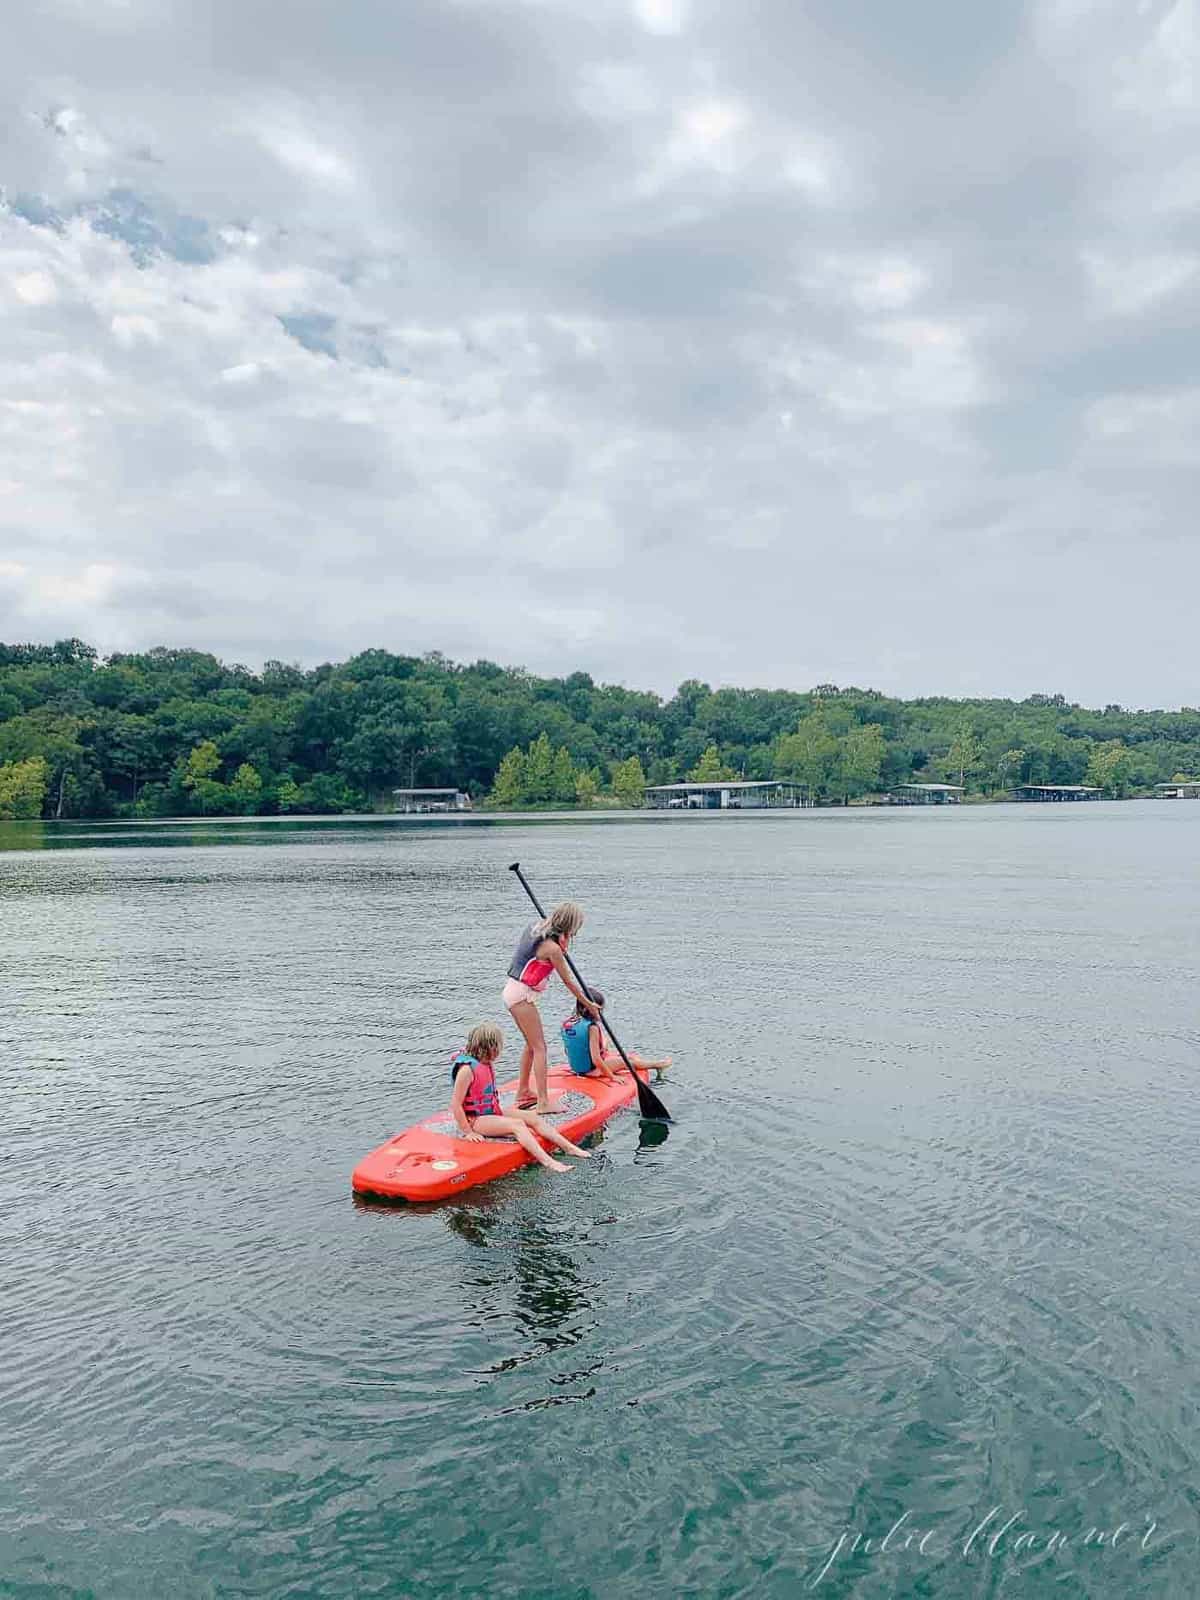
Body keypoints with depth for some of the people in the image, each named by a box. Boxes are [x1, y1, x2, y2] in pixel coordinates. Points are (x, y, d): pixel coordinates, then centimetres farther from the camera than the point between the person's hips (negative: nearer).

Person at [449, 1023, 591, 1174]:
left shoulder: (488, 1065, 8)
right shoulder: (467, 1069, -21)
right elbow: (455, 1105, -22)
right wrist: (467, 1132, -21)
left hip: (493, 1112, 9)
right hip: (476, 1120, -9)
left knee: (532, 1117, -2)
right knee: (517, 1124, -27)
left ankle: (569, 1147, -4)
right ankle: (547, 1162, -38)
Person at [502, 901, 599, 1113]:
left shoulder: (535, 928, 6)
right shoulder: (552, 948, -19)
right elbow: (569, 982, -9)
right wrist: (589, 1004, 3)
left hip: (512, 990, 9)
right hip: (522, 995, -9)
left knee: (531, 1044, 20)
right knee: (539, 1047, -6)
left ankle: (523, 1092, 29)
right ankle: (543, 1102, -7)